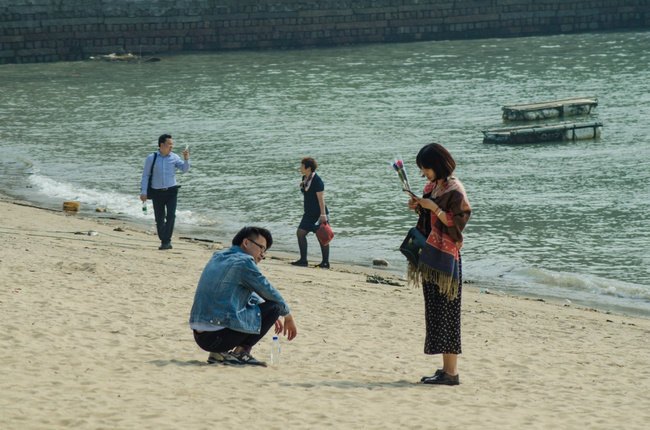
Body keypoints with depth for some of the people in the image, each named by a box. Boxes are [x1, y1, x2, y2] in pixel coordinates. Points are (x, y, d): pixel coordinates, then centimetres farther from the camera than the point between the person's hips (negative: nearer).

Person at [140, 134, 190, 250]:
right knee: (159, 219, 4)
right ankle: (163, 241, 17)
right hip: (157, 192, 0)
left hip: (171, 191, 0)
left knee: (171, 215, -14)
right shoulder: (151, 158, -1)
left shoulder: (174, 157, 3)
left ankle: (167, 241, -10)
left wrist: (186, 159, -21)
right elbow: (145, 175, 2)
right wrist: (143, 192, -3)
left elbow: (184, 169, -4)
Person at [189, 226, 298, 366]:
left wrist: (273, 317, 35)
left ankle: (218, 353, 15)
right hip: (219, 337, -8)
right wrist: (288, 318, 20)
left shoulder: (217, 258, 19)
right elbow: (270, 293, 3)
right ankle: (241, 352, 0)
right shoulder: (243, 262, -7)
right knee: (274, 306, 1)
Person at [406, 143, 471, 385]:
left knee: (446, 312, -7)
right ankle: (446, 368, 15)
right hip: (430, 256, 9)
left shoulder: (454, 190, -13)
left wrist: (434, 208, -21)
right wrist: (419, 208, 4)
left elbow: (456, 224, -17)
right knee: (435, 312, 10)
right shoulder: (432, 187, 13)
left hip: (445, 257, -9)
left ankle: (451, 373, -5)